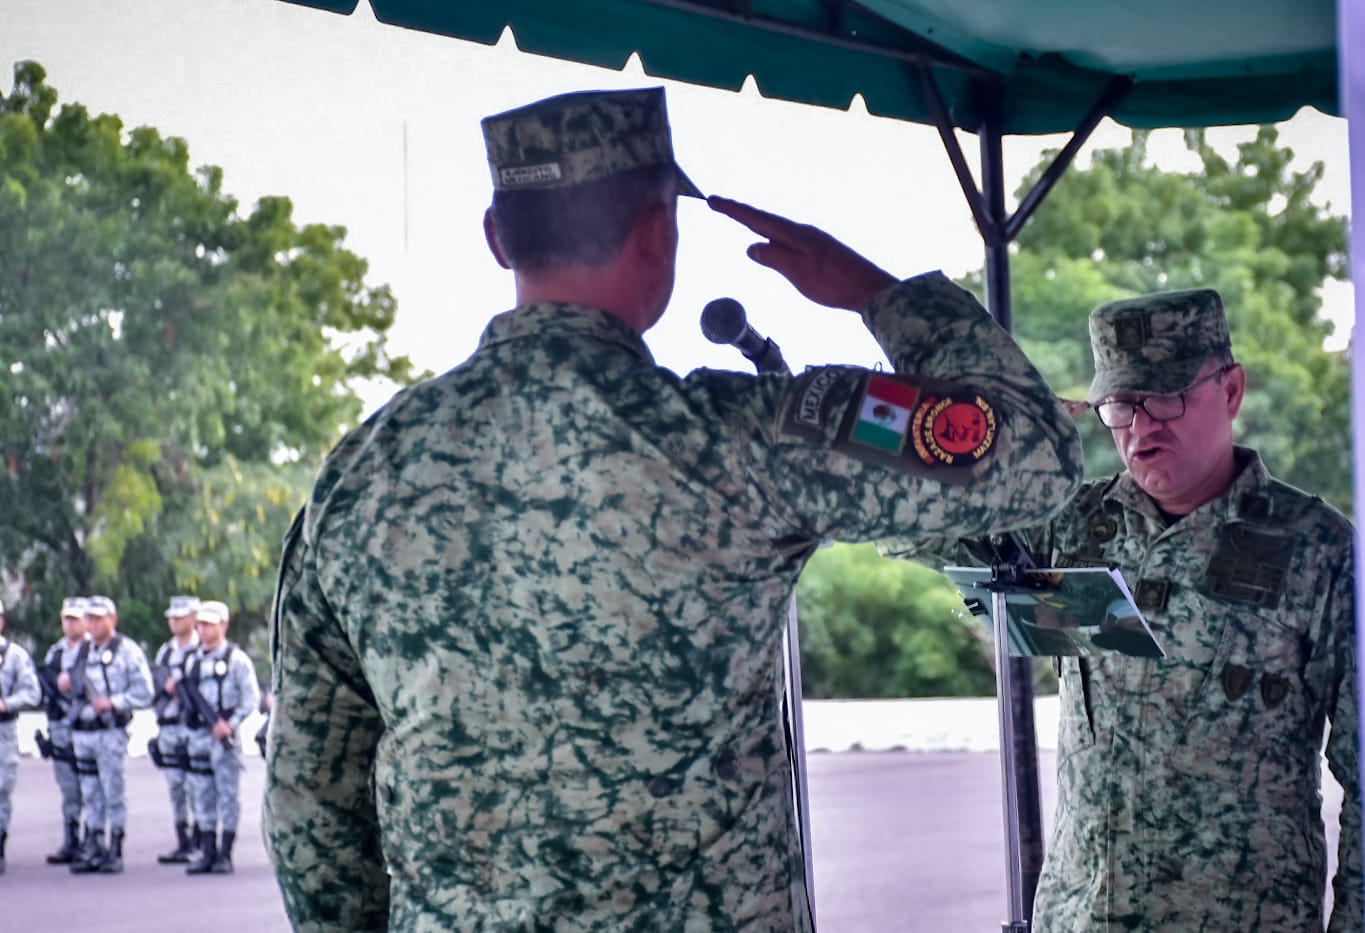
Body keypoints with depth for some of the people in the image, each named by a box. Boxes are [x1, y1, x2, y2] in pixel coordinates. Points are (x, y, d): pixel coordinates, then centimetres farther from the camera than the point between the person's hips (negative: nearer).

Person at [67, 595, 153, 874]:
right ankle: (92, 849, 12)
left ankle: (115, 852, 0)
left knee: (113, 791, -5)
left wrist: (113, 702, -16)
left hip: (111, 731, -6)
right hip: (83, 731, 6)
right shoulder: (82, 652, 17)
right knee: (89, 794, 8)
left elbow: (143, 692, -7)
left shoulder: (127, 651, -3)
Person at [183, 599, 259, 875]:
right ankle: (207, 853, 11)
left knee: (228, 795, -4)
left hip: (224, 736, -6)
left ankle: (225, 855, -1)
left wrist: (232, 724, -16)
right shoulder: (194, 660, 15)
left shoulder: (236, 659, -3)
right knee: (203, 795, 7)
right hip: (198, 735, 6)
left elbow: (251, 697, -8)